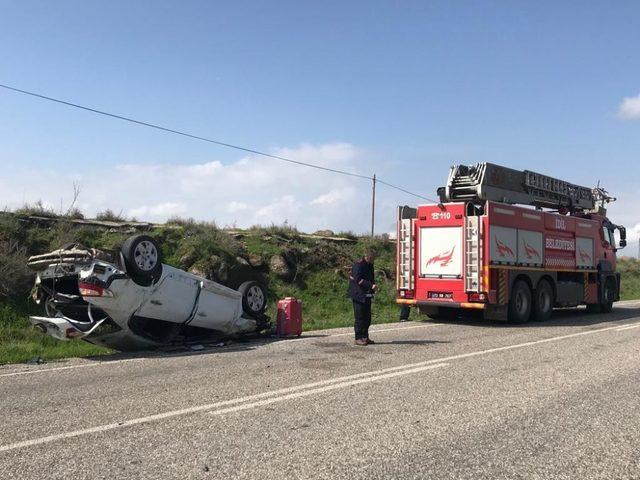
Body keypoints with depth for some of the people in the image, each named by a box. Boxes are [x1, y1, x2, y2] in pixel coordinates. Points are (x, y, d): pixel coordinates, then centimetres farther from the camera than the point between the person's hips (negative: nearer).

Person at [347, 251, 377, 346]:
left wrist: (373, 285, 6)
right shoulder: (358, 265, -13)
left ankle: (365, 337, 18)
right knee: (359, 317, -6)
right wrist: (371, 285, -28)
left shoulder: (370, 265, 15)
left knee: (367, 317, 10)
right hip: (358, 295, -9)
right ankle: (358, 338, -1)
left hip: (367, 295, 9)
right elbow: (358, 280, -22)